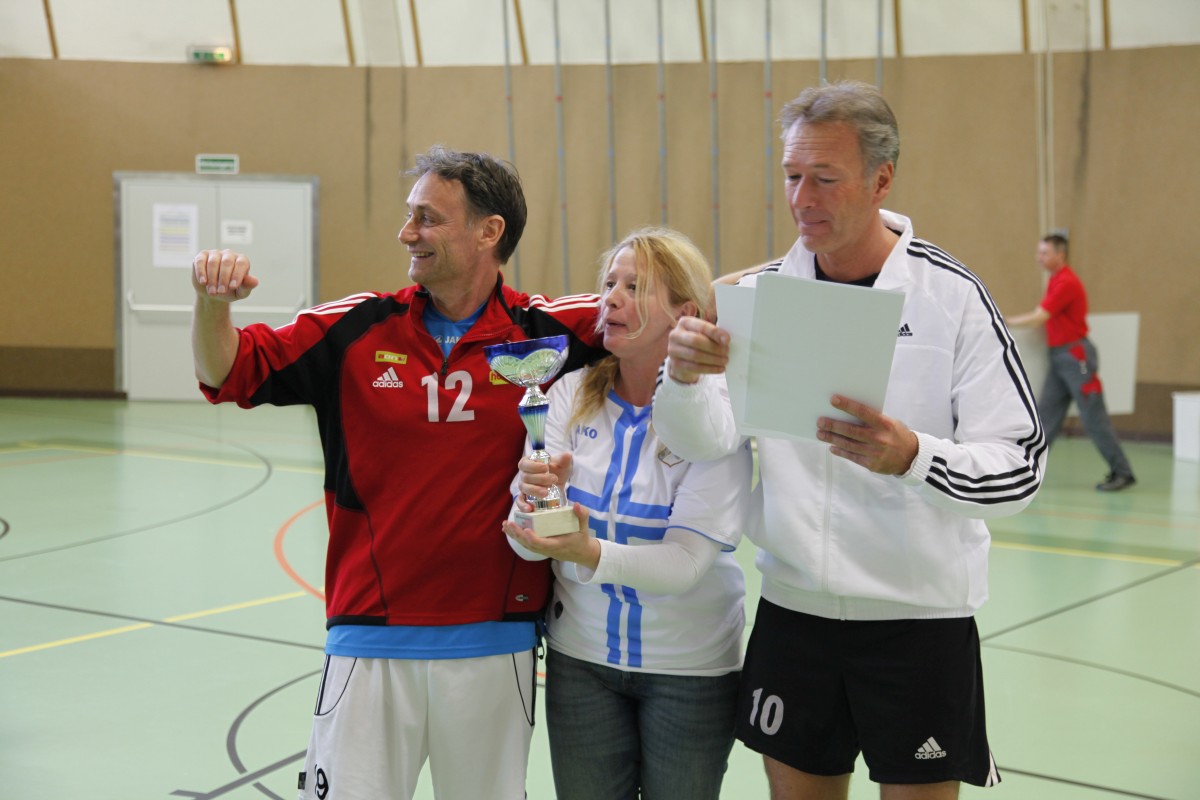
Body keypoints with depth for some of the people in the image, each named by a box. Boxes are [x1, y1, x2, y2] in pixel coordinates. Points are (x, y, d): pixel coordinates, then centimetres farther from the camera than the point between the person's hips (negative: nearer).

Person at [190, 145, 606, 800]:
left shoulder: (546, 333, -3)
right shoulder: (357, 329, 1)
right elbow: (229, 373, 5)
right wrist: (213, 304, -15)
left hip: (495, 643, 0)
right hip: (371, 639, 0)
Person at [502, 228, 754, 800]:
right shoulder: (571, 395, -6)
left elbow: (686, 561, -21)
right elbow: (526, 543, -8)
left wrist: (589, 553, -37)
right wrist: (534, 502, -30)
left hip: (690, 667, -2)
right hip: (581, 658, 2)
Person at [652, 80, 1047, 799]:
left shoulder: (954, 295, -10)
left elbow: (1020, 467, -14)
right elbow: (709, 440, -9)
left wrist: (911, 457, -32)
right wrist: (684, 376, -30)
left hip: (921, 616, -3)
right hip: (793, 609, 3)